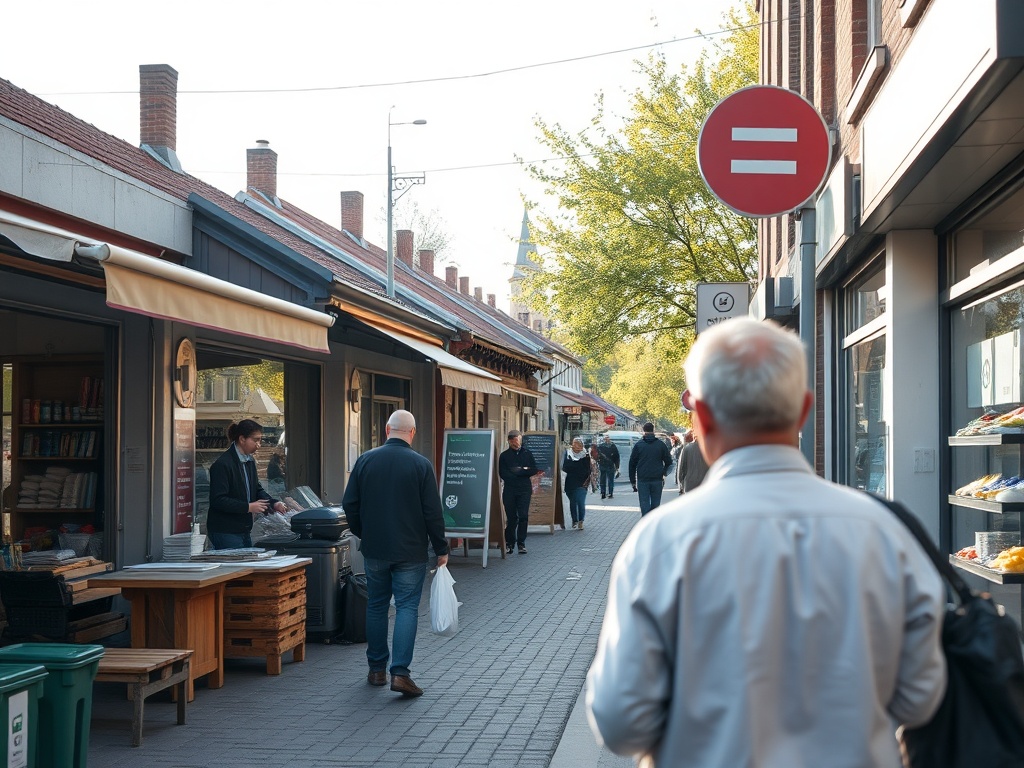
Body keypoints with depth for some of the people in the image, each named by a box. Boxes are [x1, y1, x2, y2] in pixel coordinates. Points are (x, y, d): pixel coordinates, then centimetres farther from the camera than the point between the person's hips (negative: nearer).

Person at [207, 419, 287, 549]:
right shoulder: (222, 464, -17)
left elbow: (257, 489, 18)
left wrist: (274, 504, -1)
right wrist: (249, 507, -24)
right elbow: (218, 500, -21)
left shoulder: (250, 461, 11)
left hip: (245, 531, 9)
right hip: (225, 532, -9)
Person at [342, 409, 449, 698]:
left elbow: (349, 504, 3)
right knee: (407, 607, 0)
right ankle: (400, 672, -10)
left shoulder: (365, 461, -1)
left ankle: (376, 669, 22)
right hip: (410, 551, -3)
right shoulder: (421, 465, -9)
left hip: (374, 549, 3)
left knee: (376, 606, 14)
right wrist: (441, 549, 2)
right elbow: (433, 512, -8)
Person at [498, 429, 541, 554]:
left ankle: (521, 543, 0)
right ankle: (509, 543, 12)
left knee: (523, 516, -6)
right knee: (511, 517, 2)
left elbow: (534, 470, 6)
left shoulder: (527, 453, 9)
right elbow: (503, 474, -4)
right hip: (509, 490, -1)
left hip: (525, 489, 1)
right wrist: (525, 472, -6)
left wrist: (519, 471, -9)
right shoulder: (504, 455, 4)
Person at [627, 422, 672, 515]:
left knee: (644, 505, 0)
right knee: (655, 504, 9)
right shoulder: (661, 445, 2)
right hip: (657, 480, 1)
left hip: (642, 480, -1)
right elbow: (669, 462, 7)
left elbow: (632, 464, 2)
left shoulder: (638, 445, 1)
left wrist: (632, 481, 9)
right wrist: (664, 472, 25)